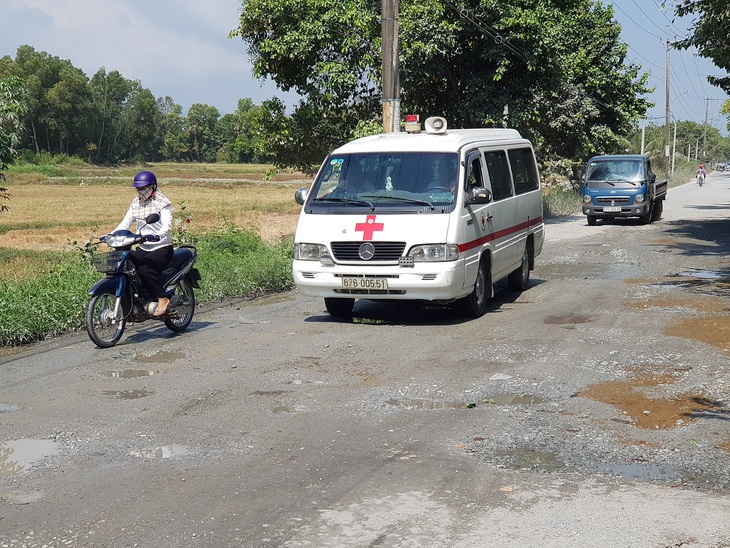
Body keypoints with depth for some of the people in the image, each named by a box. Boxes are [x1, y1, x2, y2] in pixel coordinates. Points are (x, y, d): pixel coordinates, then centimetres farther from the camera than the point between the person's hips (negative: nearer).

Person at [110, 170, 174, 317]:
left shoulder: (162, 202, -7)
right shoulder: (136, 203, 13)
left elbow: (167, 225, -20)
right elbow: (126, 222, 8)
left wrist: (157, 235, -41)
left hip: (162, 247, -6)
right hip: (143, 248, 6)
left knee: (144, 269, -30)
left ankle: (163, 299, -16)